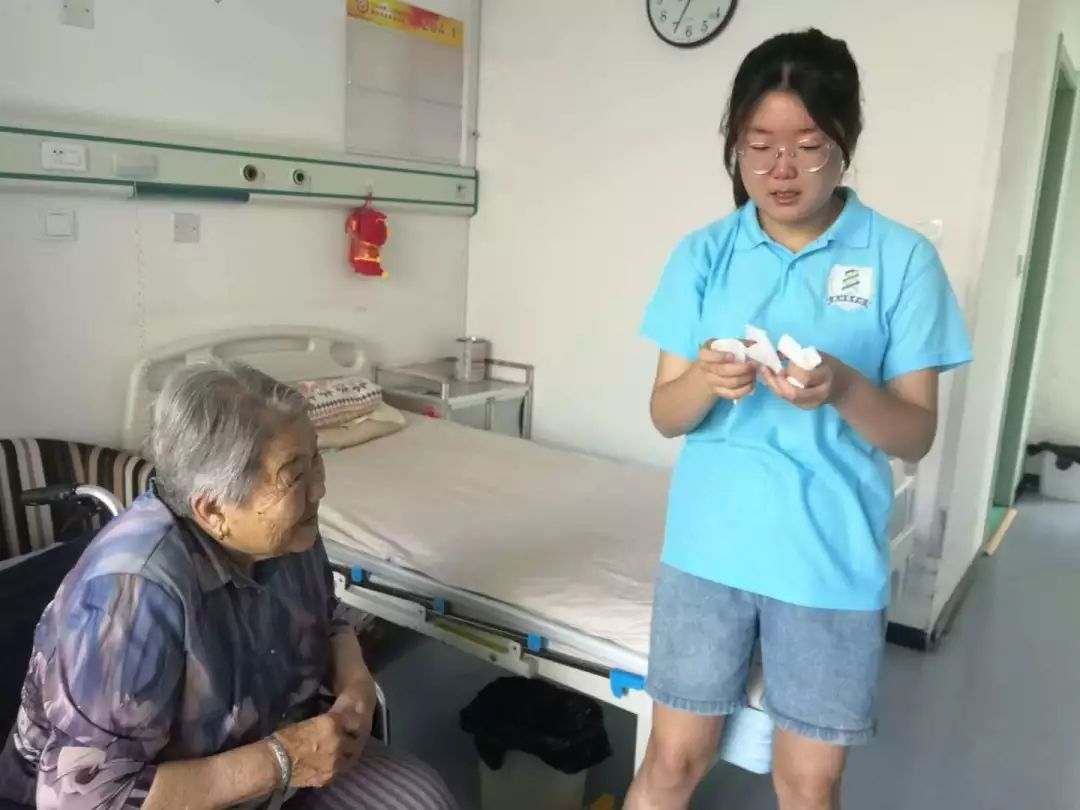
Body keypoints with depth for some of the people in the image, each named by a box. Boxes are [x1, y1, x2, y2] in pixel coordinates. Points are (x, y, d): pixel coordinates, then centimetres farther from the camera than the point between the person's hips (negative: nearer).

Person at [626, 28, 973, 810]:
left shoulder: (902, 258, -5)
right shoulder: (703, 254, 0)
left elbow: (917, 434, -5)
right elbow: (666, 415, 0)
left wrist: (842, 388, -25)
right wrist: (704, 379, -22)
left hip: (832, 560, -1)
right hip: (708, 548, 1)